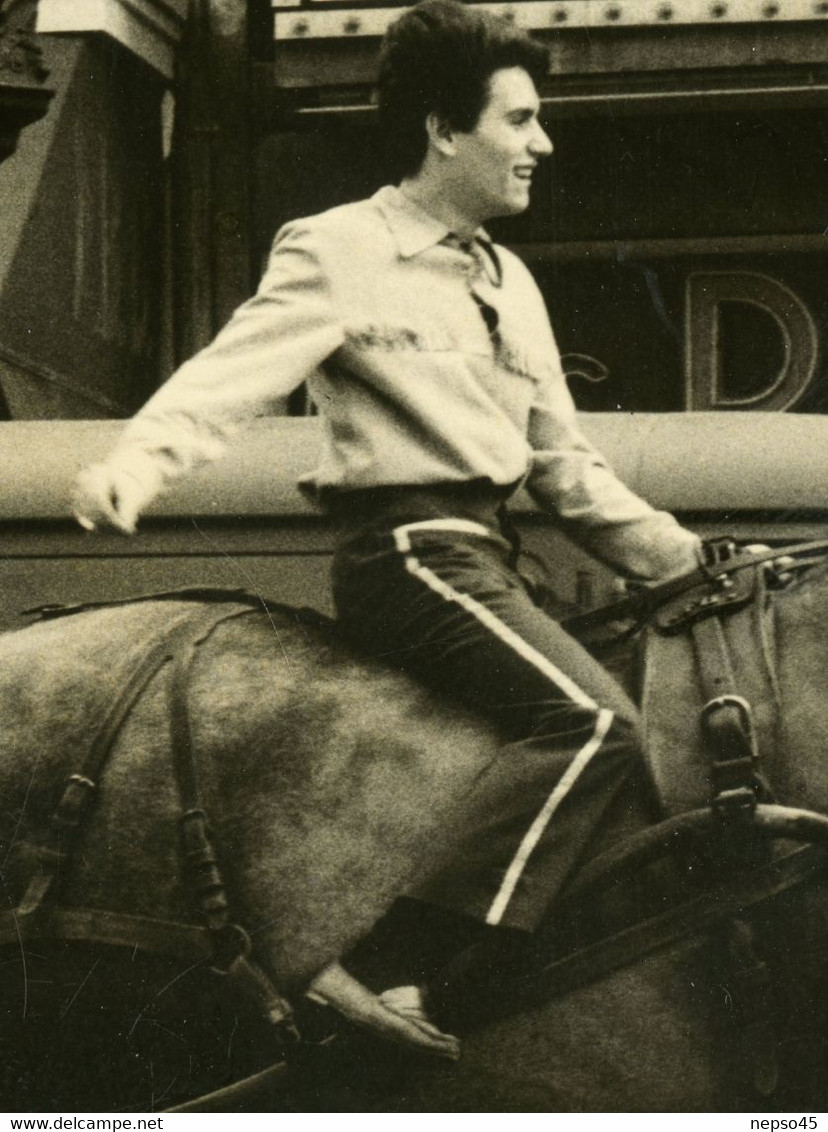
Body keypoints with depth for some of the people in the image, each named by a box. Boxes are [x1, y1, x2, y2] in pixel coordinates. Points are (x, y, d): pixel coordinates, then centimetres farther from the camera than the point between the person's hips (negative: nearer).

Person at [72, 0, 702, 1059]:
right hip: (407, 548, -9)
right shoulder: (340, 255, -4)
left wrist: (683, 556, 15)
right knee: (595, 722, -26)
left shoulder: (510, 283, 19)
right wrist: (136, 461, -36)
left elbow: (564, 464, 23)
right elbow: (233, 371, -17)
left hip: (481, 553, 9)